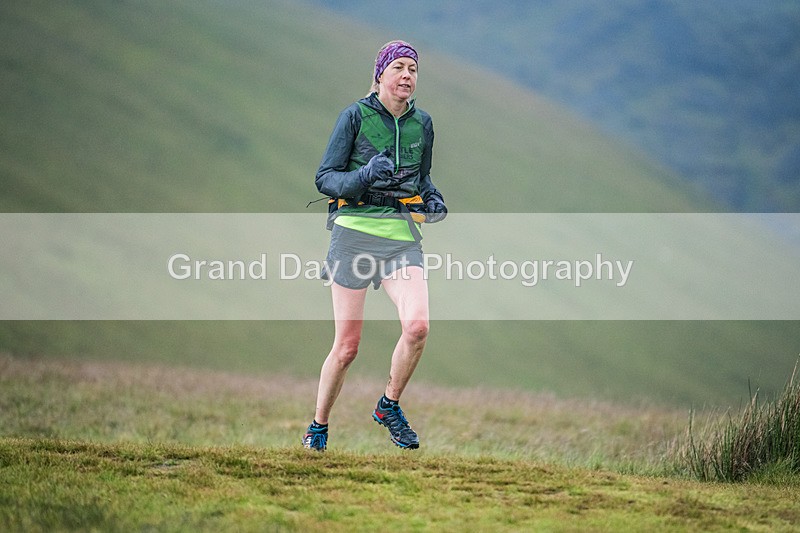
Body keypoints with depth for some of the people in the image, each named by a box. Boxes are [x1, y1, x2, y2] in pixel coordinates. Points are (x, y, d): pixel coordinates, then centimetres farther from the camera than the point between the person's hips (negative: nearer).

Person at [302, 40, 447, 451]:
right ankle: (318, 426, 20)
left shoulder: (422, 124, 12)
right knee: (347, 345, -1)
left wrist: (432, 198, 5)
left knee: (417, 326, -20)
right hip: (355, 229, -3)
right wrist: (363, 177, -20)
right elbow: (325, 178, -2)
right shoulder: (355, 116, -1)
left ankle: (389, 406, 4)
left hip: (402, 235, 3)